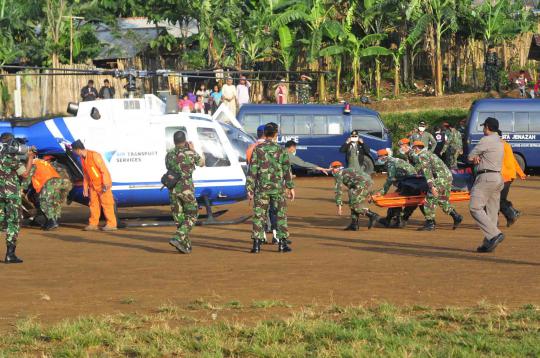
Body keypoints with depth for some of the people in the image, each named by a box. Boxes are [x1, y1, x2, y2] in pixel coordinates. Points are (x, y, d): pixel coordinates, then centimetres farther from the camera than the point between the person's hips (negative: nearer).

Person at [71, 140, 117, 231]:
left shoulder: (94, 155, -18)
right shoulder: (82, 158, 7)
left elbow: (104, 170, -20)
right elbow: (85, 175, 15)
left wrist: (105, 184, -23)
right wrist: (85, 188, 15)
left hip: (102, 184, -8)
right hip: (93, 185, 8)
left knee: (106, 203, -5)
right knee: (93, 204, 8)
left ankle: (111, 224, -2)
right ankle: (93, 224, 12)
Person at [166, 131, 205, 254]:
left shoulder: (169, 155, 4)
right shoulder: (190, 153, -8)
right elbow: (201, 163, 10)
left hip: (173, 190, 5)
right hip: (186, 189, -5)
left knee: (179, 218, 12)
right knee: (191, 216, 5)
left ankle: (186, 245, 14)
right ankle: (177, 239, -13)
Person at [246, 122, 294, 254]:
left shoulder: (258, 149, -3)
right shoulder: (281, 150, -1)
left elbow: (252, 170, -5)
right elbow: (287, 170, 1)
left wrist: (250, 188, -2)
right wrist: (291, 187, 8)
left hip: (262, 188, 0)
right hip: (278, 188, 0)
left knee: (259, 215, 3)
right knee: (281, 215, 8)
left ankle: (257, 243, -3)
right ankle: (282, 243, 4)